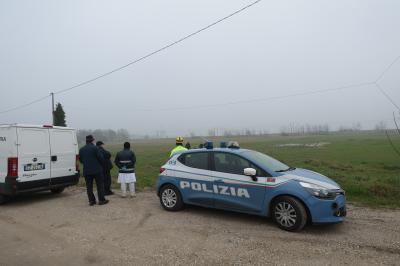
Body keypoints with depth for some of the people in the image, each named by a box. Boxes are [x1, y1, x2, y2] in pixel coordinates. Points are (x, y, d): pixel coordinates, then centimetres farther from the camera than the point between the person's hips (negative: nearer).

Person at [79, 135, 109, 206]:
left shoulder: (81, 149, 6)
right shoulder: (95, 148, -12)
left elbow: (80, 160, 12)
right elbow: (101, 158, -13)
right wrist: (101, 165, 6)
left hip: (86, 171, 5)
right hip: (97, 170, -5)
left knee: (89, 186, 11)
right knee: (100, 185, 4)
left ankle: (91, 201, 14)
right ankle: (101, 200, 7)